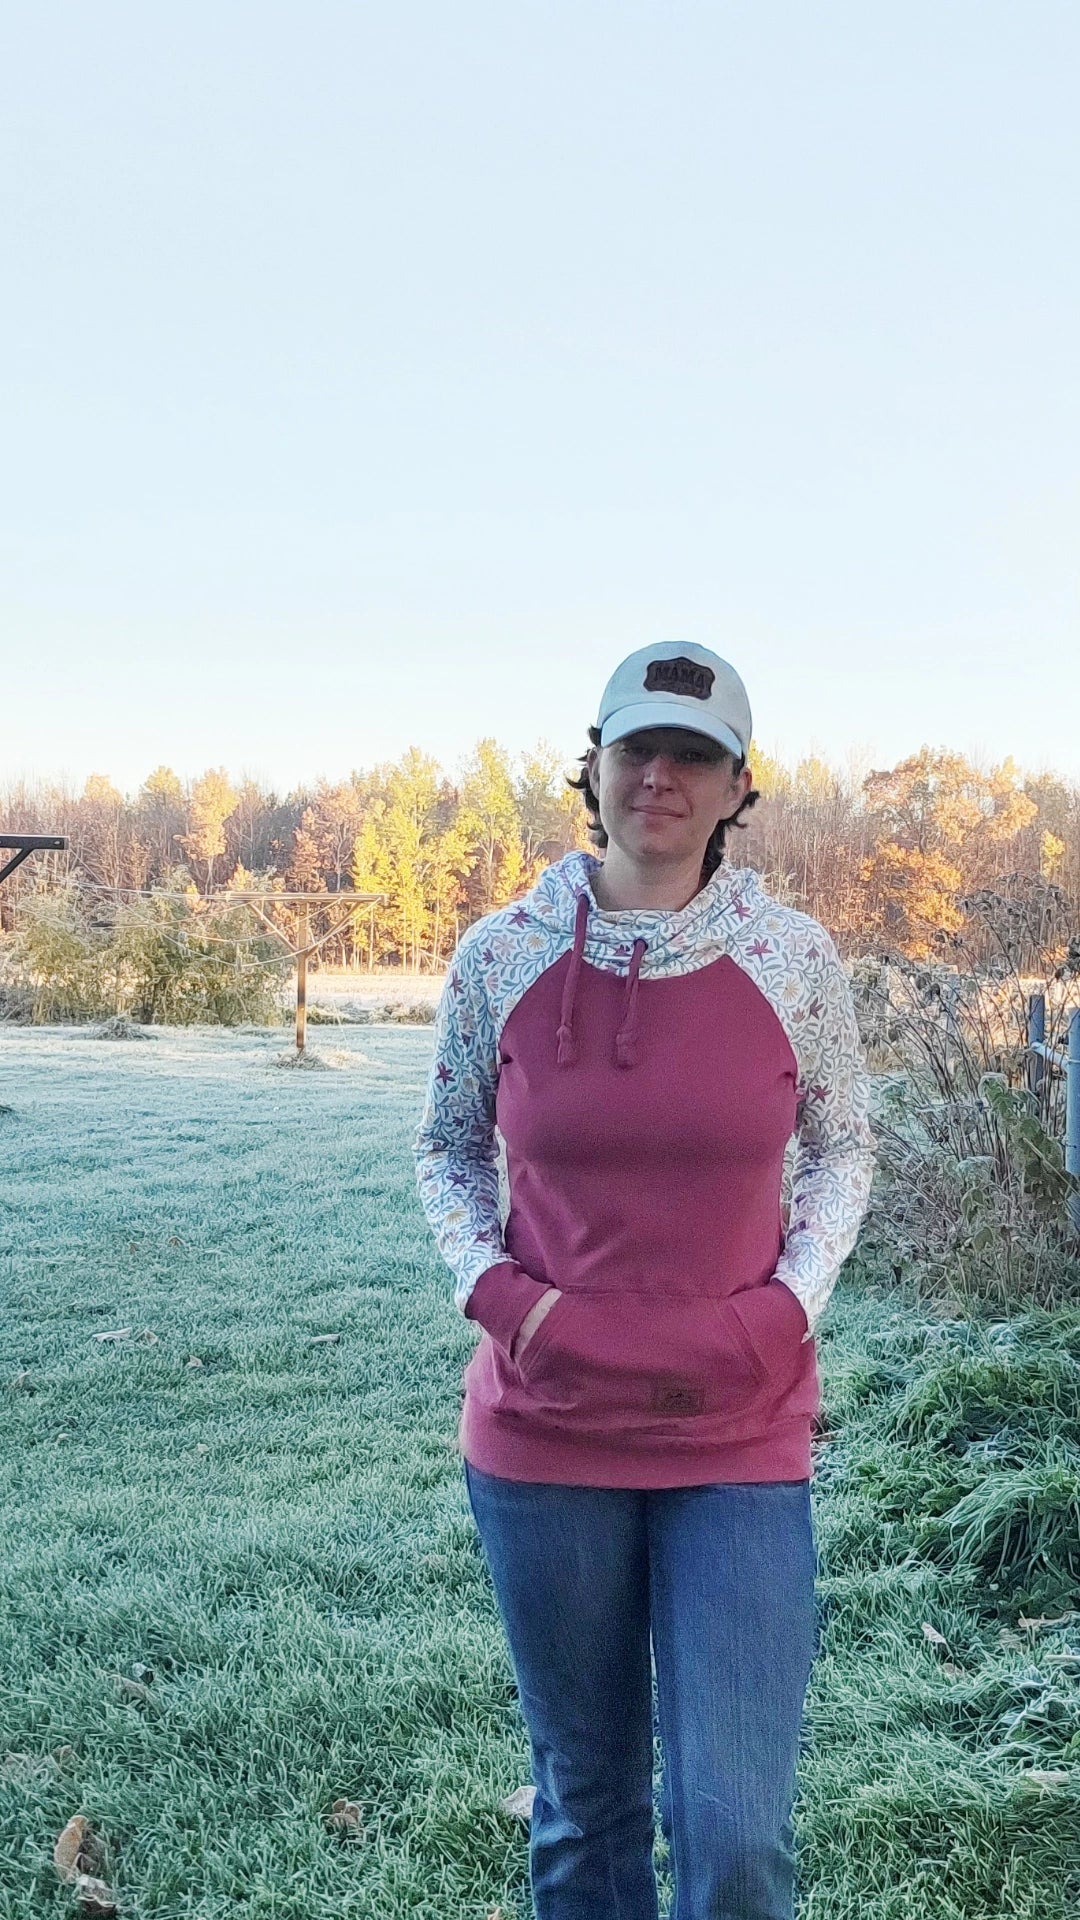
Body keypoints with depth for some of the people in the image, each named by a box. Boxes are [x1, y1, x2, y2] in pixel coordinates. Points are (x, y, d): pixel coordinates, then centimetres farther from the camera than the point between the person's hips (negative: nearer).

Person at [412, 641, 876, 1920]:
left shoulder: (794, 958, -5)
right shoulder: (500, 955, -3)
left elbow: (842, 1146, 8)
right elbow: (447, 1147, 9)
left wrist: (790, 1302, -7)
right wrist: (493, 1287, -8)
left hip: (738, 1438, 0)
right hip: (543, 1430, 1)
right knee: (582, 1806, 16)